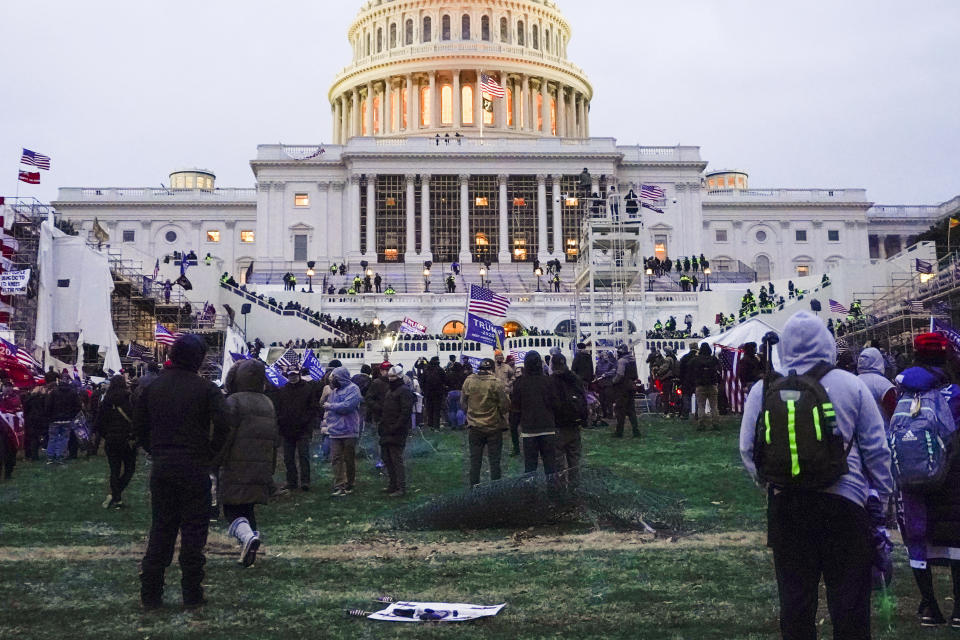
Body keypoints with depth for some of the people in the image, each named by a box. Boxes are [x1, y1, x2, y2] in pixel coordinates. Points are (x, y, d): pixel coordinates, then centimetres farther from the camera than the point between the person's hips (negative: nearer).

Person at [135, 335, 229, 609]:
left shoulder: (153, 386, 6)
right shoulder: (206, 389, -8)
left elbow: (139, 426, 8)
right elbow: (222, 426, -16)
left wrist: (156, 453, 14)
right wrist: (210, 455, -3)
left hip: (161, 469, 4)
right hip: (195, 469, -4)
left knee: (160, 528, 11)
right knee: (194, 530, 4)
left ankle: (150, 593, 12)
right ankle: (192, 594, 8)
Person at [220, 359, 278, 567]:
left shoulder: (233, 402, -8)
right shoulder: (268, 404, 13)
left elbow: (225, 435, -14)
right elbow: (275, 439, 16)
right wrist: (270, 471, 22)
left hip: (236, 469, -6)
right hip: (262, 470, 6)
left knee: (232, 510, -2)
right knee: (248, 509, 16)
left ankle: (248, 537, -25)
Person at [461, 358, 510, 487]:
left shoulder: (469, 381, -4)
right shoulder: (496, 383, -15)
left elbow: (463, 402, 5)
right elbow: (505, 405, -12)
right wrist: (505, 416, 9)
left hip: (474, 427, 3)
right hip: (494, 427, -3)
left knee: (475, 460, 12)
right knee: (494, 460, 6)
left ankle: (474, 487, 14)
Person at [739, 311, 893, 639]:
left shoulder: (763, 390, 1)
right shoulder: (851, 385, -2)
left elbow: (748, 449, 5)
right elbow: (876, 449, 2)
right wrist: (881, 495, 11)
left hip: (785, 503, 2)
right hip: (844, 501, -1)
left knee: (794, 597, 12)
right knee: (849, 599, 8)